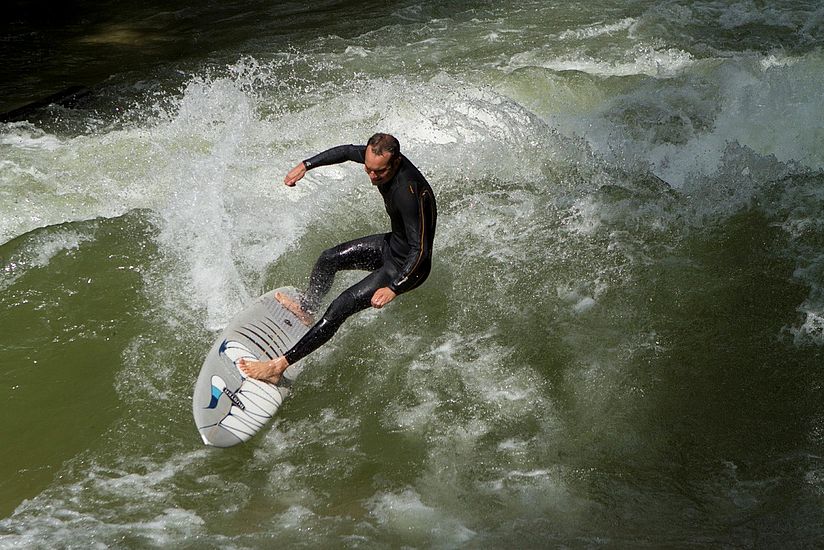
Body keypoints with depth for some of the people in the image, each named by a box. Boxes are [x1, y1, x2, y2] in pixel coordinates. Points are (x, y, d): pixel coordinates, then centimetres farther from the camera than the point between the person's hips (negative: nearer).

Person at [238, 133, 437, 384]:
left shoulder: (408, 192, -38)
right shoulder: (381, 158, -14)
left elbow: (420, 251, -38)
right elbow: (347, 151, 8)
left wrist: (393, 288, -46)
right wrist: (305, 165, 8)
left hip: (407, 265, -9)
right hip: (393, 243, 9)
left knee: (341, 307, -15)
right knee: (328, 259, 23)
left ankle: (278, 366, -12)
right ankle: (305, 309, 52)